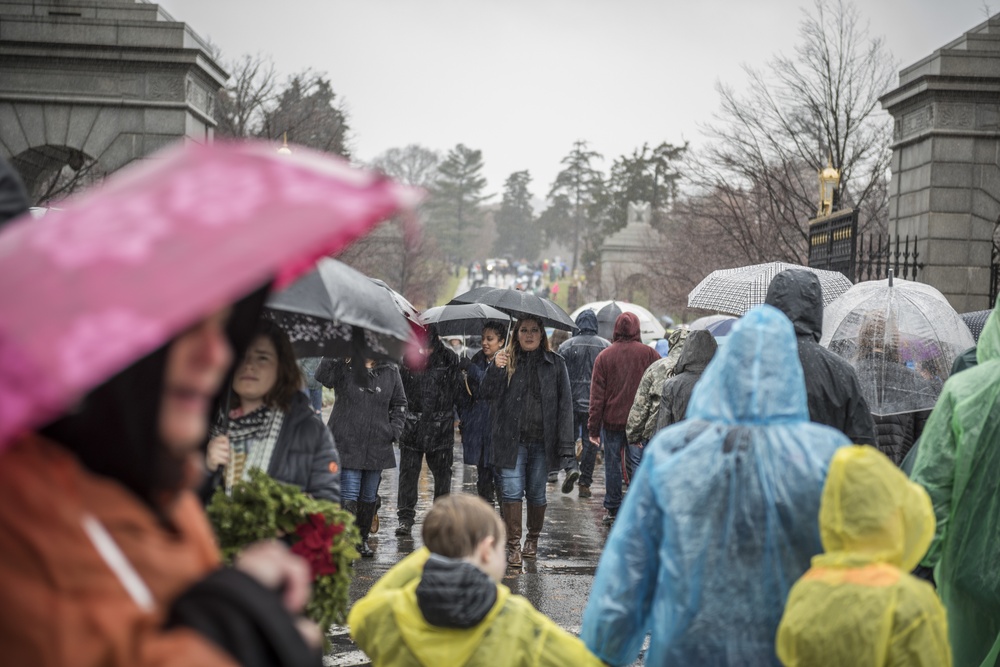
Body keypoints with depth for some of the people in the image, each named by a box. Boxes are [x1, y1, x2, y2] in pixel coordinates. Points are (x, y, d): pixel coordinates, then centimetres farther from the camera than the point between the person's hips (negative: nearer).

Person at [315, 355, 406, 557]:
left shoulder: (390, 371, 5)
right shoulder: (344, 366, -6)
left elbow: (399, 403, 15)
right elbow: (323, 376, -26)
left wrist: (394, 430, 3)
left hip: (377, 446, 4)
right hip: (347, 444, -4)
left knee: (369, 496, 14)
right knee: (349, 495, -10)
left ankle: (362, 539, 30)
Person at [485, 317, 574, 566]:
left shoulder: (555, 363, 4)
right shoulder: (506, 360, 5)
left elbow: (564, 404, 2)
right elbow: (489, 391, -2)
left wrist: (565, 445, -5)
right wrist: (495, 369, -22)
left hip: (542, 441, 1)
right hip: (512, 439, -1)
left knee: (536, 493, 10)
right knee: (512, 492, -5)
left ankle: (533, 539, 28)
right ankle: (513, 544, 2)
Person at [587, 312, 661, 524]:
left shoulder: (604, 356, -1)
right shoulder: (649, 354, -2)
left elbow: (597, 395, 0)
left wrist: (593, 428, 2)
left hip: (611, 420, 1)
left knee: (612, 465, 10)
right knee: (638, 465, 4)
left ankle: (613, 509, 17)